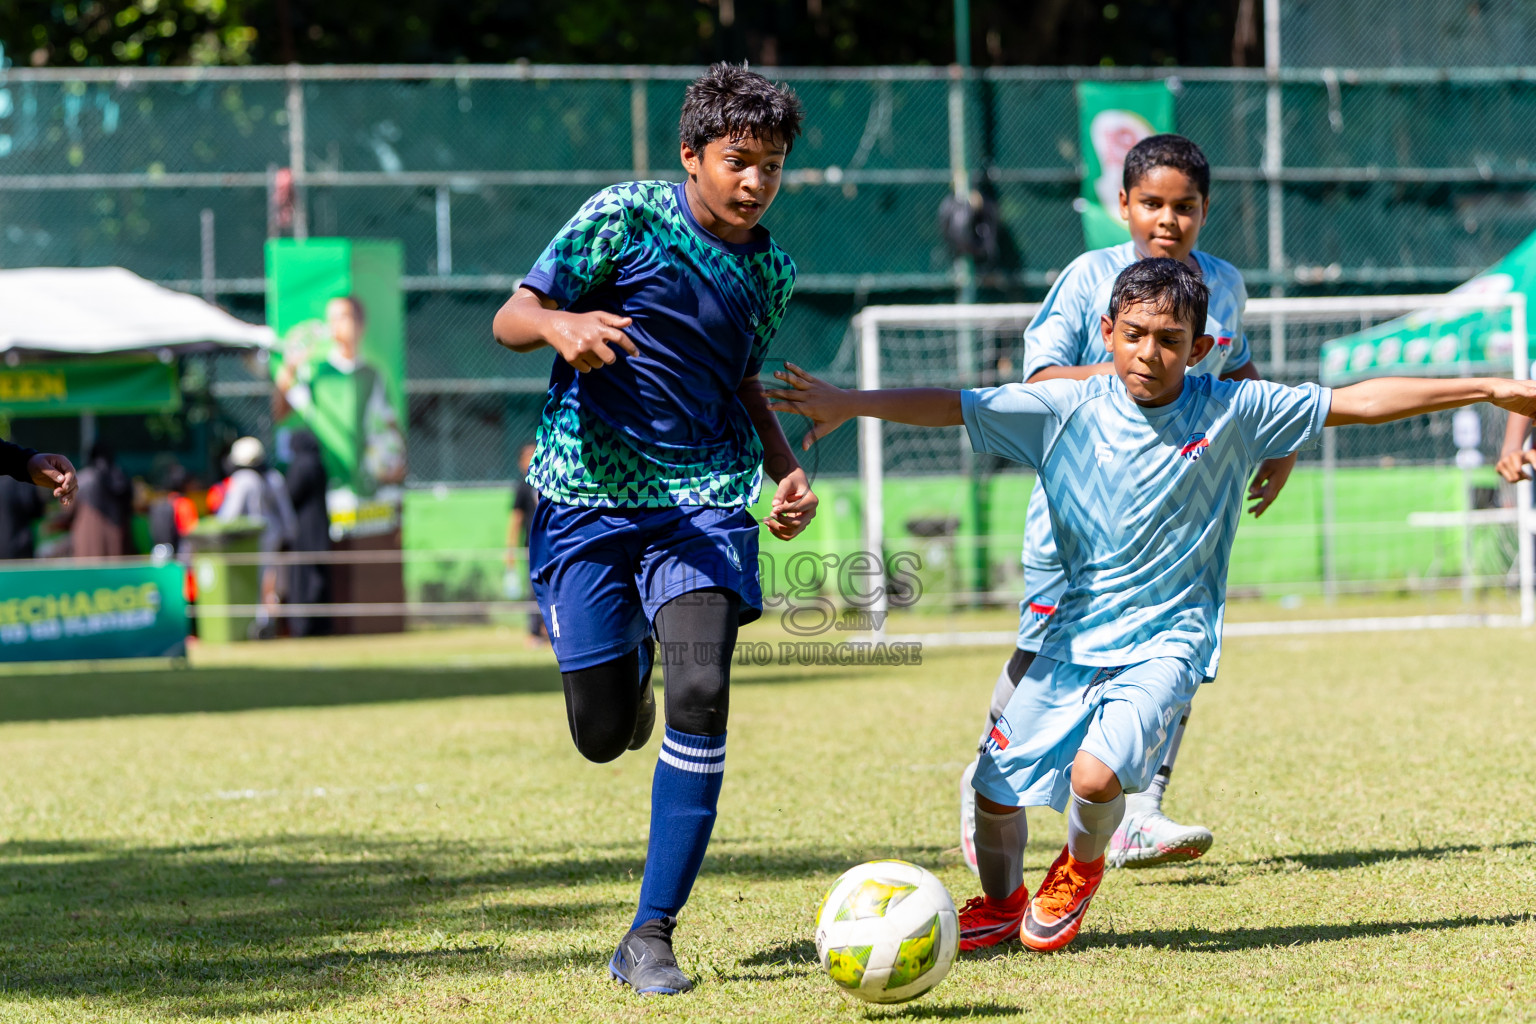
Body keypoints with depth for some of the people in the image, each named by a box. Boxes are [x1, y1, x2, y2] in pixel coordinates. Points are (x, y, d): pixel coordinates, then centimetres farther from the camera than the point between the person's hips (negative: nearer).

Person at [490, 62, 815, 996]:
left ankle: (652, 937, -12)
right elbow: (511, 317, -4)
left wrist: (788, 468, 9)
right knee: (603, 734, -1)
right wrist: (563, 324, -28)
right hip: (589, 495, -2)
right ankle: (630, 661, 40)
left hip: (706, 498, 2)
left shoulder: (771, 270, 10)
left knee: (701, 696, -19)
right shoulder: (627, 216, -5)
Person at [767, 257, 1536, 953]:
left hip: (1169, 637, -2)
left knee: (1097, 772, -24)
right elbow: (954, 406, -5)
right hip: (1077, 631, 3)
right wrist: (852, 404, -16)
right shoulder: (1068, 409, -5)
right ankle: (1000, 903, 36)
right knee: (997, 785, 4)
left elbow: (1356, 402, -3)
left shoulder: (1231, 413, -7)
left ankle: (1081, 868, 12)